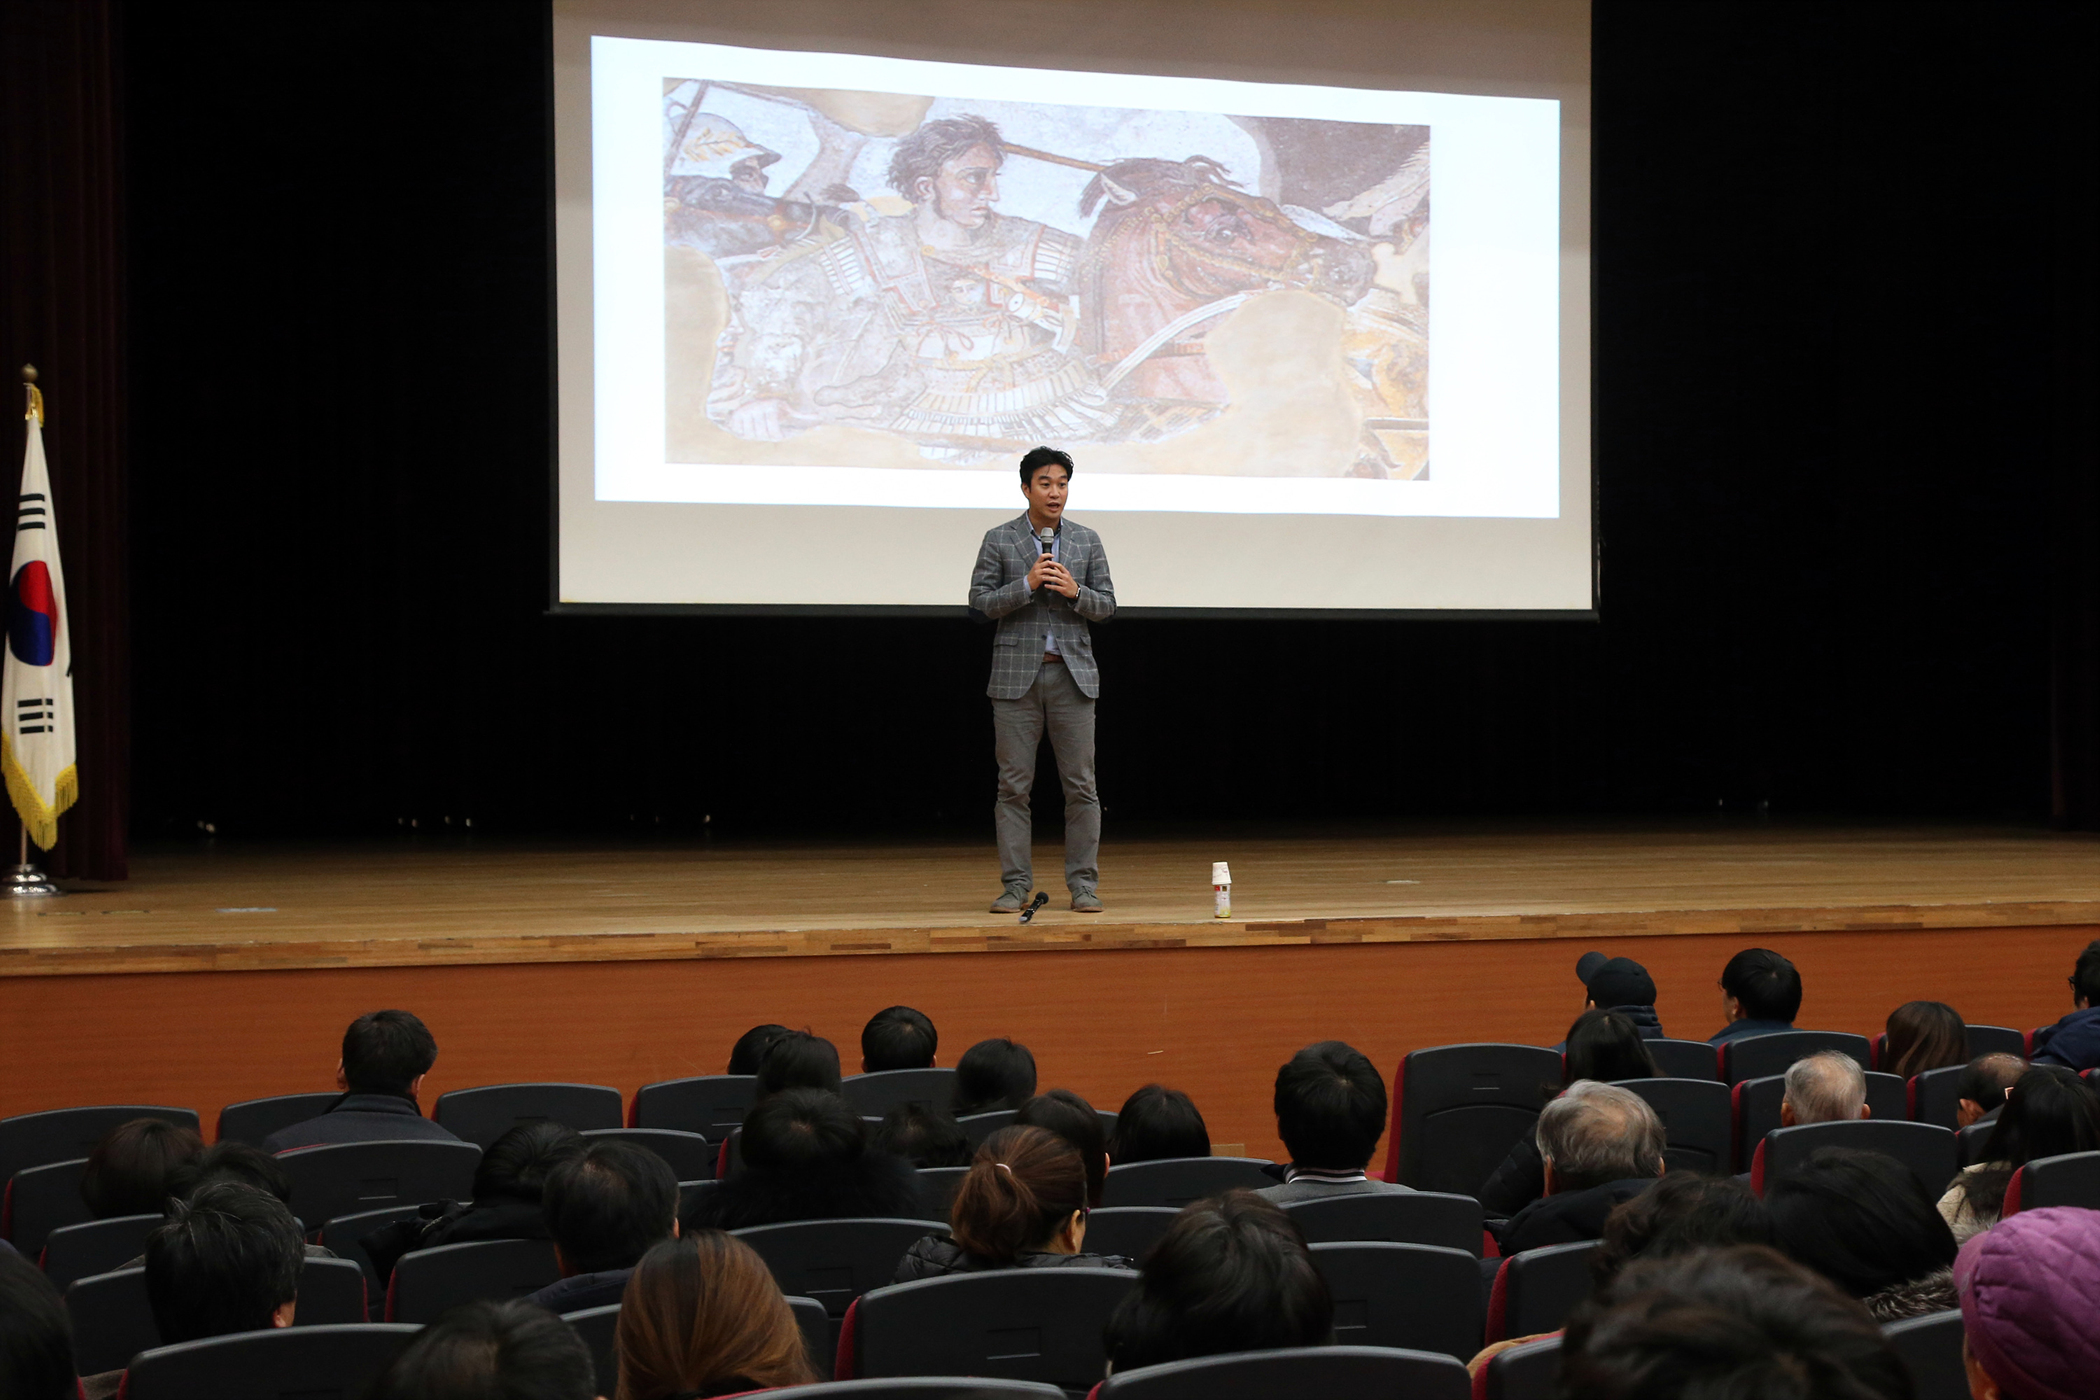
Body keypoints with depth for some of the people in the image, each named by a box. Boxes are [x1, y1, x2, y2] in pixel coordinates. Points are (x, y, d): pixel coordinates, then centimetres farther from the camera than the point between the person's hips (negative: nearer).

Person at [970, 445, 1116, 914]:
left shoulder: (1087, 540, 9)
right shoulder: (998, 540, 4)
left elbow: (1107, 605, 8)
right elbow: (980, 600, -2)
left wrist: (1075, 591, -11)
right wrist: (1027, 584, -15)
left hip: (1073, 673, 2)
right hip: (1016, 674, -1)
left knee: (1081, 785, 0)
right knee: (1014, 785, -1)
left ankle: (1083, 884, 6)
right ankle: (1016, 884, 5)